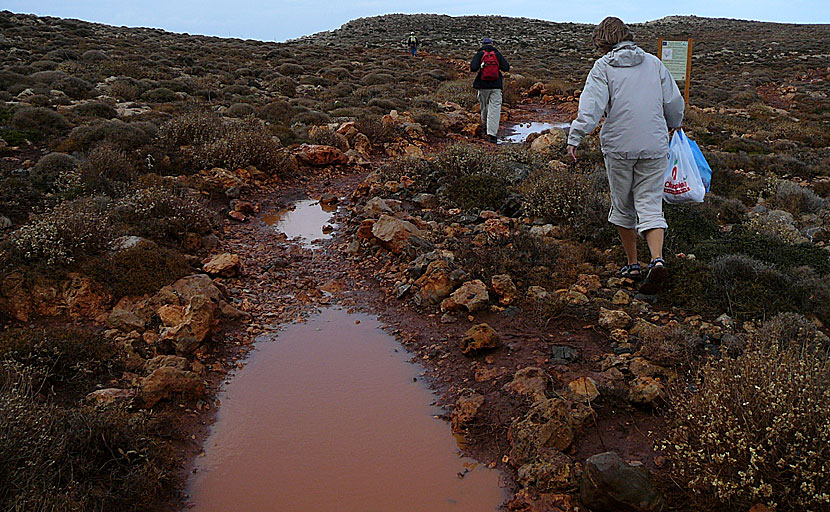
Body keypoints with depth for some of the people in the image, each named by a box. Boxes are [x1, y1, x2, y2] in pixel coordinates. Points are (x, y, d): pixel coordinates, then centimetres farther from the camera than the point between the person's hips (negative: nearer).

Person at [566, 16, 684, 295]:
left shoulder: (603, 67, -1)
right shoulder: (653, 62, 9)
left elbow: (591, 105, -16)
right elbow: (674, 102, 12)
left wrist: (575, 137, -18)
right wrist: (673, 125, 31)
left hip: (618, 147, -2)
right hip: (654, 147, 2)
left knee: (623, 206, 13)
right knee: (650, 205, 3)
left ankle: (632, 265, 22)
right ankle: (657, 260, -19)